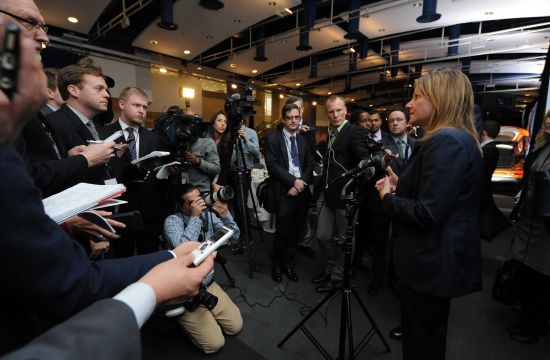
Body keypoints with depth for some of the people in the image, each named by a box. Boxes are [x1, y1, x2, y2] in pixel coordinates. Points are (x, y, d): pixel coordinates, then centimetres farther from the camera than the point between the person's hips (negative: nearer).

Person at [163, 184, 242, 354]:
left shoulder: (209, 215, -4)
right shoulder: (172, 221, -17)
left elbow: (234, 237, -7)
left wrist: (225, 215, -25)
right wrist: (195, 217, -31)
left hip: (209, 285, 5)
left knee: (236, 326, 5)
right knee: (215, 344, -6)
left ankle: (205, 315, 27)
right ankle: (182, 316, 17)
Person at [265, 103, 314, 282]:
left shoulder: (304, 140, 17)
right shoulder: (272, 138, 3)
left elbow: (310, 166, 9)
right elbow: (272, 166, -8)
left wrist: (301, 183, -8)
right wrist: (293, 181, -13)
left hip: (302, 192, 4)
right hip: (284, 192, -4)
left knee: (296, 232, 8)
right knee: (283, 232, -1)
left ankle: (288, 264, 27)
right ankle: (276, 264, 22)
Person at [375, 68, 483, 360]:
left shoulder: (446, 142, -22)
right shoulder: (457, 139, 11)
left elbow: (427, 213, -28)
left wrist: (387, 197, -13)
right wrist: (399, 186, 4)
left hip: (431, 262, -10)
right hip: (438, 258, 10)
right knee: (427, 336, 27)